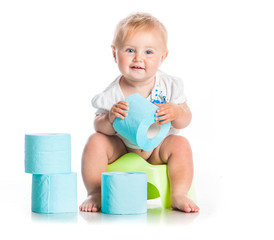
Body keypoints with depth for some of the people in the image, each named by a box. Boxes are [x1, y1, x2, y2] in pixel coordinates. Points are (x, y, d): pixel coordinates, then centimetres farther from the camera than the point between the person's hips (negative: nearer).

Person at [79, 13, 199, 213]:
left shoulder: (169, 86, -11)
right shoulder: (113, 93, -14)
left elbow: (185, 120, -9)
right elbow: (99, 126, -15)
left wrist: (175, 113, -33)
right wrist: (110, 119, -38)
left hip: (157, 146, 0)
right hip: (121, 146, 0)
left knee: (180, 144, -25)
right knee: (96, 141, -22)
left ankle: (179, 196, -21)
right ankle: (95, 194, -12)